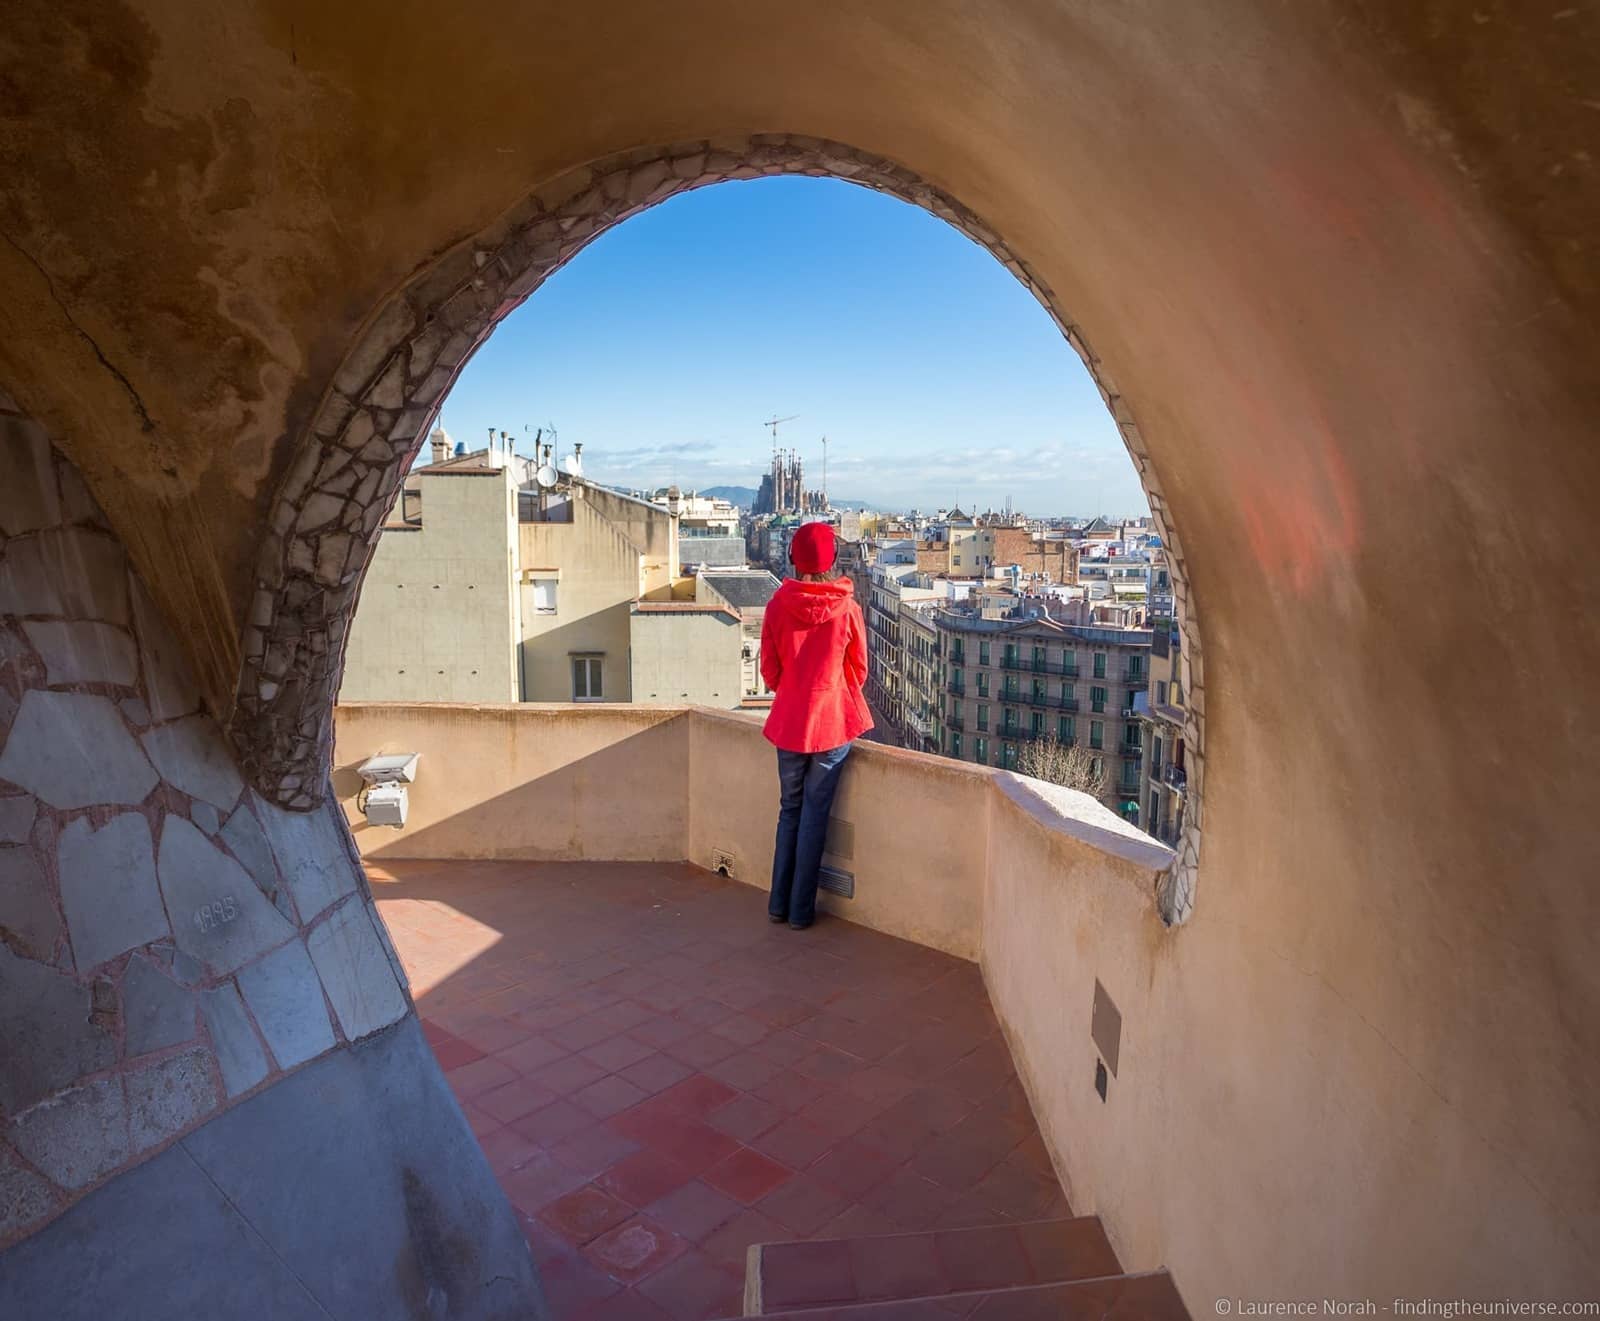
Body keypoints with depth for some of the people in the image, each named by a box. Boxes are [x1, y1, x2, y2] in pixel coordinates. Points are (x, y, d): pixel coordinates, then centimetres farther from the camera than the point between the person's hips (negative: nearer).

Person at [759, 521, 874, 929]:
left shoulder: (777, 606, -6)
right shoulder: (848, 609, -9)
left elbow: (769, 671, 2)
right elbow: (859, 670, 2)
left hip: (789, 722, 2)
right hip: (833, 722, -2)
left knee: (789, 810, 17)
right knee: (815, 815, 7)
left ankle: (779, 903, 24)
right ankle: (801, 910, 14)